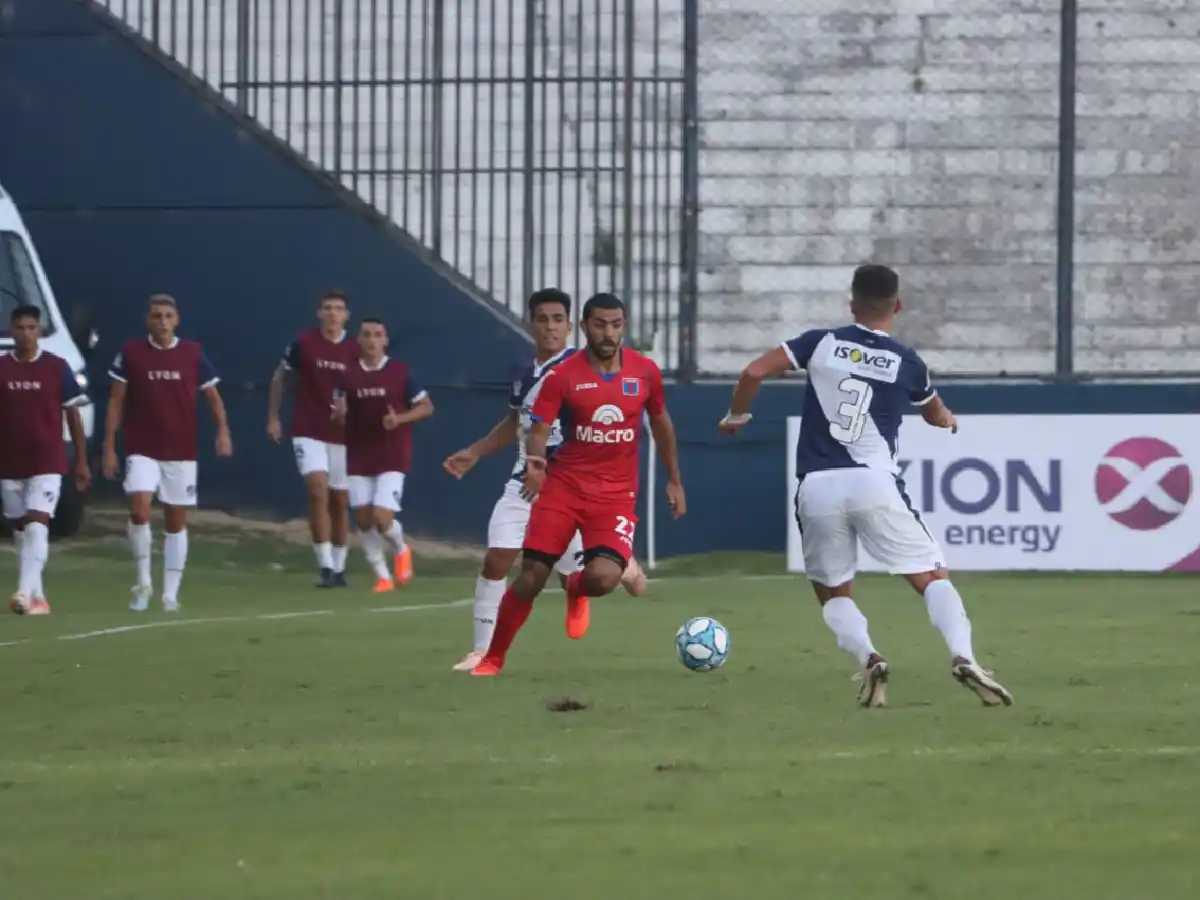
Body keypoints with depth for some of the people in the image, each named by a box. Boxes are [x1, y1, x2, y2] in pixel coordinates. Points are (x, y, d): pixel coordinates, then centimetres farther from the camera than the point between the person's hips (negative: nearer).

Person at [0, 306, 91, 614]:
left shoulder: (57, 368, -2)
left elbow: (73, 415, 3)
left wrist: (81, 462, 2)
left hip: (47, 462, -3)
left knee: (37, 525, -16)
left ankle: (26, 592, -26)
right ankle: (37, 598, 18)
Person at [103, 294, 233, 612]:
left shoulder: (193, 354, 1)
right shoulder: (131, 353, -2)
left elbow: (212, 397, 8)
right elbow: (116, 401, 2)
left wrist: (223, 431, -9)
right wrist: (109, 447, -2)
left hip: (182, 451, 2)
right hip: (142, 450, -2)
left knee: (176, 521, 4)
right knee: (139, 508, -20)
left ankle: (171, 593, 10)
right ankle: (143, 580, -4)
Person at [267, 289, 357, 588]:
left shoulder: (354, 351, -1)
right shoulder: (303, 343, -4)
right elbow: (280, 378, 10)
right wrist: (273, 416, 9)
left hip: (342, 435, 2)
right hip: (308, 432, -2)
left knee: (339, 501, 9)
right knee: (318, 491, -18)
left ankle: (338, 567, 23)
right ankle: (326, 566, -19)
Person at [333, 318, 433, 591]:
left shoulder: (400, 372, -4)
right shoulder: (348, 374, 2)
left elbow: (426, 407, 0)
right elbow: (339, 412, 11)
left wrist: (400, 419, -17)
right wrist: (339, 412, -14)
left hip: (392, 456, -3)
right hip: (359, 457, 3)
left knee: (382, 517, -14)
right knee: (363, 518, 0)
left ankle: (401, 549, 20)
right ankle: (382, 577, 14)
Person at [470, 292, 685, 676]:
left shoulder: (645, 371, 0)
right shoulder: (562, 376, -8)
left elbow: (660, 424, 16)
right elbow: (539, 430, -11)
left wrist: (674, 481, 20)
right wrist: (534, 461, -33)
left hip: (617, 494, 1)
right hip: (564, 485, -1)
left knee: (604, 578, -20)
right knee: (531, 576, -5)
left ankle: (576, 589, 20)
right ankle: (493, 659, 14)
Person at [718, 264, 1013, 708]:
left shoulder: (821, 342, 5)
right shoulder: (907, 363, 7)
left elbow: (753, 373, -3)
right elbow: (938, 416, 26)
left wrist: (736, 416, 17)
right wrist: (949, 420, 51)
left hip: (817, 488, 1)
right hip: (875, 484, -1)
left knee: (833, 593, 17)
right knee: (932, 577, 5)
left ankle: (868, 658, -12)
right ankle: (962, 656, -21)